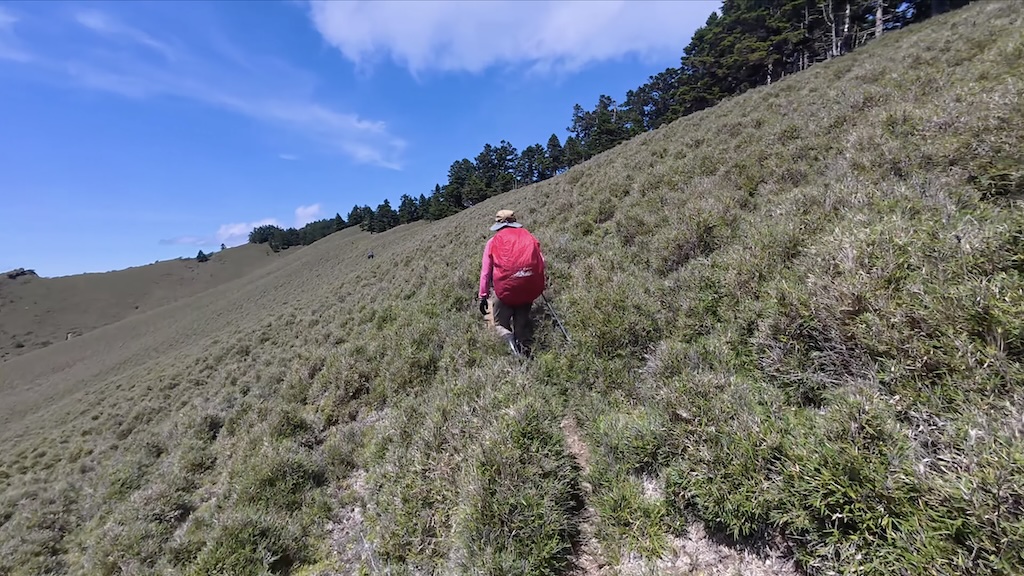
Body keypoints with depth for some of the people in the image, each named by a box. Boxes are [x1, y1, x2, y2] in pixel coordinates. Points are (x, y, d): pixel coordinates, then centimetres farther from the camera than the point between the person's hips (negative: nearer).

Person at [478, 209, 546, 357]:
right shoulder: (528, 236, 12)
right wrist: (542, 284, 17)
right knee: (522, 321, 18)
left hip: (506, 290, -2)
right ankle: (525, 349, 4)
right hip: (530, 287, 3)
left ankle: (510, 340, -18)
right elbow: (541, 262, 7)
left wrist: (483, 296, 9)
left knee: (499, 323, 12)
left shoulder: (493, 242, 7)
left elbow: (485, 272, 4)